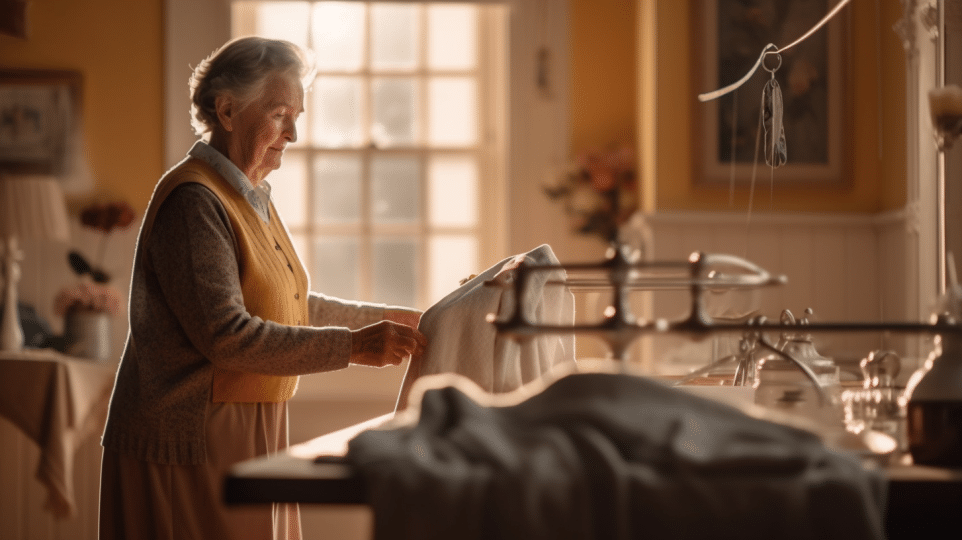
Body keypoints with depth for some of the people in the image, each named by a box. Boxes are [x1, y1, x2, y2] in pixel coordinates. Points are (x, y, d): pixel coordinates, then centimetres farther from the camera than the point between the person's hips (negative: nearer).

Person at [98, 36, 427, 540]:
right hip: (189, 444, -9)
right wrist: (352, 346, -24)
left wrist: (387, 318, 18)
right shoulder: (193, 200, -17)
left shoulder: (251, 197, 15)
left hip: (251, 439, 10)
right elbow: (226, 336, -25)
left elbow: (293, 306, 26)